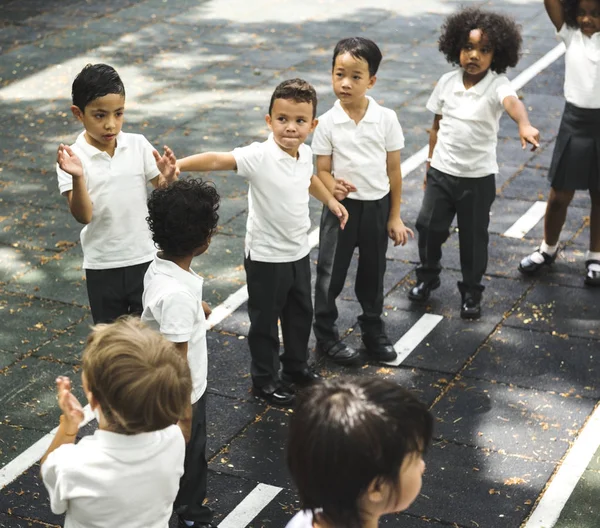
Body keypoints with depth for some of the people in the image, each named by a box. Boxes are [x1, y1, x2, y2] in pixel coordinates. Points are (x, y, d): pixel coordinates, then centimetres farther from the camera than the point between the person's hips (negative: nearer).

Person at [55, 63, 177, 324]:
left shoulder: (138, 145, -6)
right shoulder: (72, 157, -12)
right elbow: (83, 216, -17)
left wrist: (168, 177, -23)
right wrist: (78, 177, -33)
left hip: (145, 257, 1)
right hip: (102, 266, -1)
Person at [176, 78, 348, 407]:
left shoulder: (304, 153, -4)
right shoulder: (260, 156, -26)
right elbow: (217, 159, -40)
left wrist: (330, 200, 24)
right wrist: (178, 165, -54)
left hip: (299, 252, 7)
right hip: (266, 256, -7)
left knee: (300, 313, 23)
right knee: (265, 320, 10)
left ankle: (296, 367, 43)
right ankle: (263, 380, 27)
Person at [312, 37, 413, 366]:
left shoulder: (386, 119, -8)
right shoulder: (327, 122, -10)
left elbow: (393, 170, -1)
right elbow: (322, 169, -6)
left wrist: (394, 216, 1)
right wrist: (333, 187, -30)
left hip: (377, 206, 1)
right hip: (342, 205, -1)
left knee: (373, 272, 16)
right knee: (331, 273, 6)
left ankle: (373, 331, 34)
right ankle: (326, 336, 22)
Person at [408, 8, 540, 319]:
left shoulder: (497, 86, -16)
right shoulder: (447, 83, -2)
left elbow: (512, 102, -39)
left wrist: (524, 125, -61)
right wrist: (431, 163, 12)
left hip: (478, 177, -3)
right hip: (442, 172, 3)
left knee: (473, 237, 8)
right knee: (429, 226, 8)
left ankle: (471, 291, 27)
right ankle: (427, 276, 33)